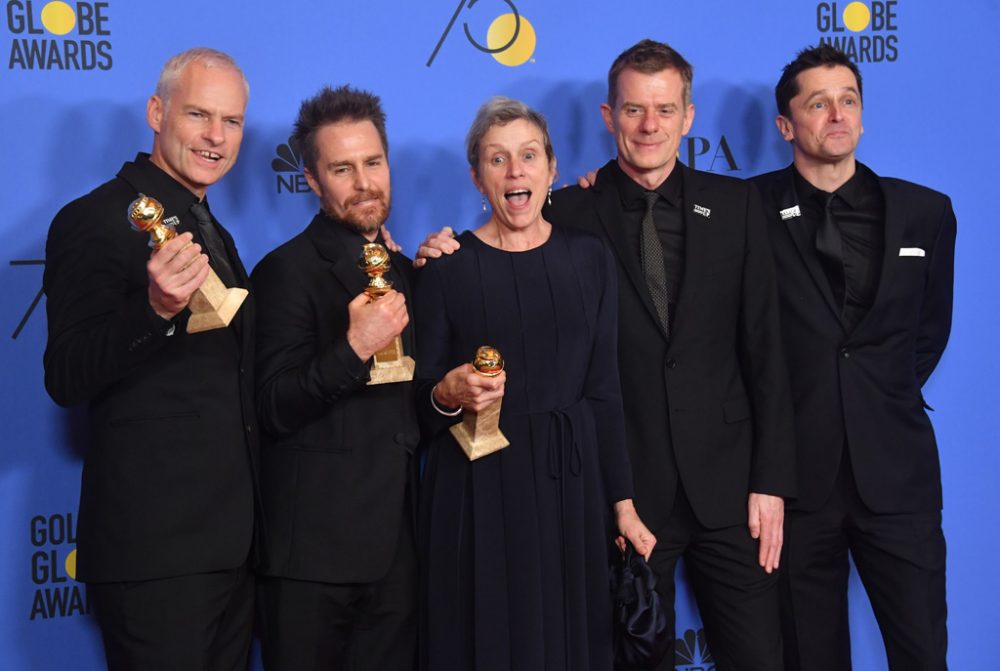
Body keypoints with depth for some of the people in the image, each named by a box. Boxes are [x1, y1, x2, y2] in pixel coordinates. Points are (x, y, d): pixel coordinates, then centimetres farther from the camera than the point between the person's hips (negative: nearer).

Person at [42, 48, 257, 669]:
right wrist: (157, 308, -32)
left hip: (233, 542, 8)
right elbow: (67, 380, -17)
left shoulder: (212, 234, 16)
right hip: (156, 549, -8)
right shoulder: (96, 221, -10)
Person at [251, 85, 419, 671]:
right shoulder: (288, 270, -9)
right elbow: (276, 411, -16)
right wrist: (354, 348, -27)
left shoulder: (403, 270, 14)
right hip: (316, 549, -6)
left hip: (396, 546, 6)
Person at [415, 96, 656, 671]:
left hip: (572, 483, 3)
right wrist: (448, 395, -23)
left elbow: (604, 389, 5)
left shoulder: (589, 257, 5)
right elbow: (421, 400, -1)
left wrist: (623, 502, 3)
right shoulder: (447, 264, -4)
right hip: (479, 491, -3)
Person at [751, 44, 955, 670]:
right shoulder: (752, 209, -3)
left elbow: (930, 329, 15)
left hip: (896, 469, 2)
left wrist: (887, 401, 10)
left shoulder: (925, 212, 6)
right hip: (796, 467, -1)